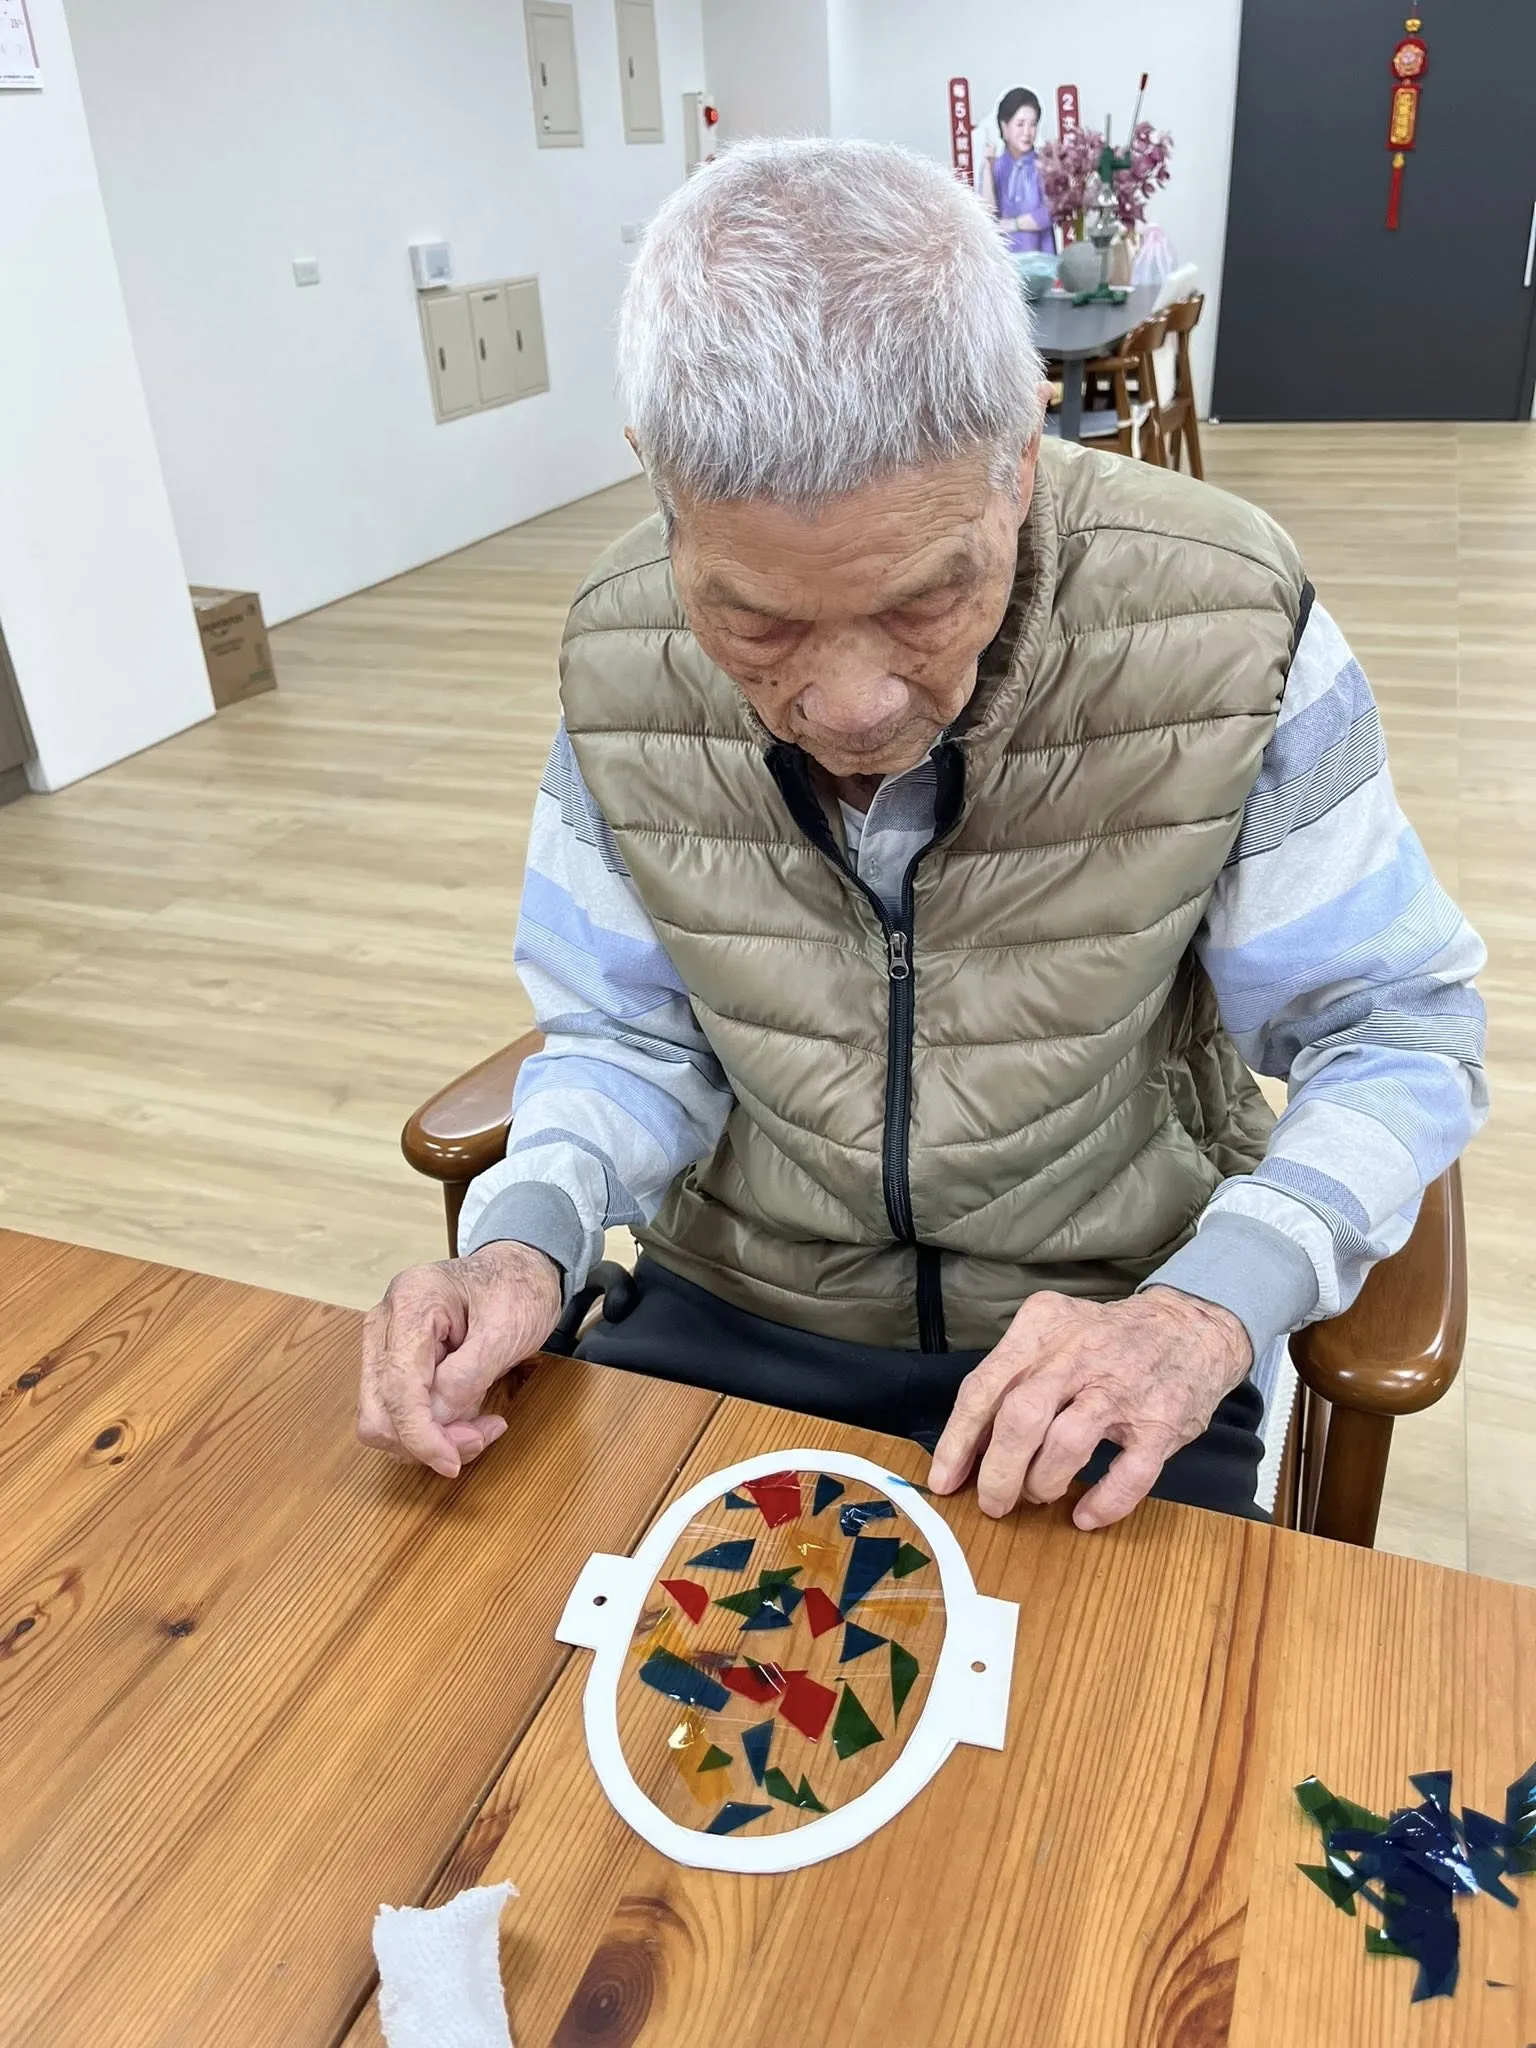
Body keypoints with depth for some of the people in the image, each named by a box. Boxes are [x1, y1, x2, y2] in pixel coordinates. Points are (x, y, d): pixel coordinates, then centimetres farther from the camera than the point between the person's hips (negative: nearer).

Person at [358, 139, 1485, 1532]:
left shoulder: (1226, 631, -20)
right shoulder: (621, 656, -12)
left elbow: (1398, 1037, -9)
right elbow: (626, 1035, 0)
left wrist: (1216, 1304, -26)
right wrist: (526, 1243, -20)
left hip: (1108, 1332, 0)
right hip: (733, 1311, 2)